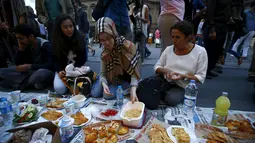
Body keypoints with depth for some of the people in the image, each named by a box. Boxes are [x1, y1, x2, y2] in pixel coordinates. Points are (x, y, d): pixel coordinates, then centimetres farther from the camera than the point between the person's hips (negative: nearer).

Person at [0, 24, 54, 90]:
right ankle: (33, 81, -18)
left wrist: (29, 66, -26)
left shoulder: (45, 45, -16)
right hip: (31, 72, 6)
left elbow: (50, 66, -26)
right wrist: (20, 49, -11)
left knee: (42, 73, -42)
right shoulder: (26, 45, 3)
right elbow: (17, 64, 4)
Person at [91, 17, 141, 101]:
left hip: (125, 78, -4)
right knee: (95, 93, -11)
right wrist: (104, 84, -33)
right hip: (111, 77, 5)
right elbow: (103, 73, -11)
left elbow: (134, 74, -27)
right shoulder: (104, 51, -10)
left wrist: (133, 90, -43)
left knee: (108, 95, -22)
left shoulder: (129, 46, -27)